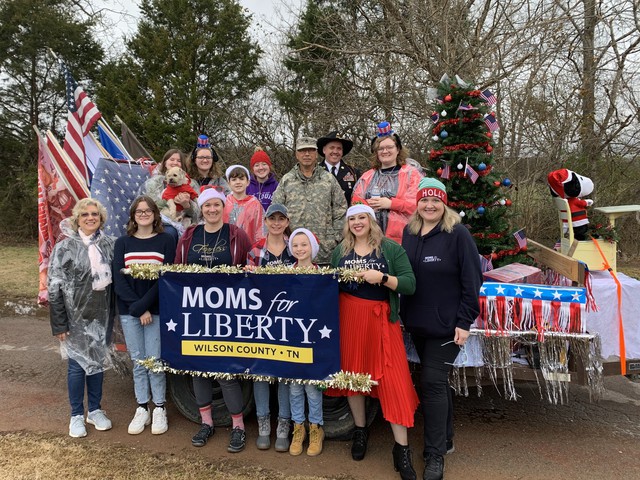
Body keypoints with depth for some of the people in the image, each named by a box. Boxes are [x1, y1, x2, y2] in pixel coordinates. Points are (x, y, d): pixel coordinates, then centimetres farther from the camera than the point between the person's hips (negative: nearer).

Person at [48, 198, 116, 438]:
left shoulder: (109, 244, 1)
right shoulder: (65, 247, -9)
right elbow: (54, 287, -9)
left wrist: (115, 311, 3)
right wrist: (59, 323, -11)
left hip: (102, 315, 3)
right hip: (76, 316, -3)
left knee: (98, 361, 13)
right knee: (77, 364, 5)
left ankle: (95, 410, 30)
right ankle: (77, 415, 23)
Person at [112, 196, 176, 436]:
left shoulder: (166, 240, 0)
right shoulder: (123, 243, 8)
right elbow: (119, 280, 0)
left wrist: (143, 305, -15)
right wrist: (137, 308, -11)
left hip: (157, 310, -2)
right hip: (128, 311, 3)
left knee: (154, 360, -1)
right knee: (138, 361, 8)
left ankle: (159, 409, 15)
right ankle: (142, 409, 20)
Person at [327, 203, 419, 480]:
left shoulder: (391, 248, -2)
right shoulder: (340, 251, 10)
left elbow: (410, 285, -10)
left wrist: (381, 277, -21)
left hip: (381, 319, -3)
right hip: (348, 317, 3)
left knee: (393, 378, -4)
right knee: (353, 371, 11)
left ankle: (402, 449, 8)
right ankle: (360, 431, 33)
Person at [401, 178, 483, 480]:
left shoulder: (458, 234, -11)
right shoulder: (409, 232, 5)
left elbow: (471, 280, -12)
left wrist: (464, 322, -15)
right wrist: (405, 313, 8)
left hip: (446, 324, -6)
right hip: (417, 322, 6)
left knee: (432, 382, -5)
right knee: (436, 381, 18)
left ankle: (435, 455, 10)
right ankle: (445, 437, 36)